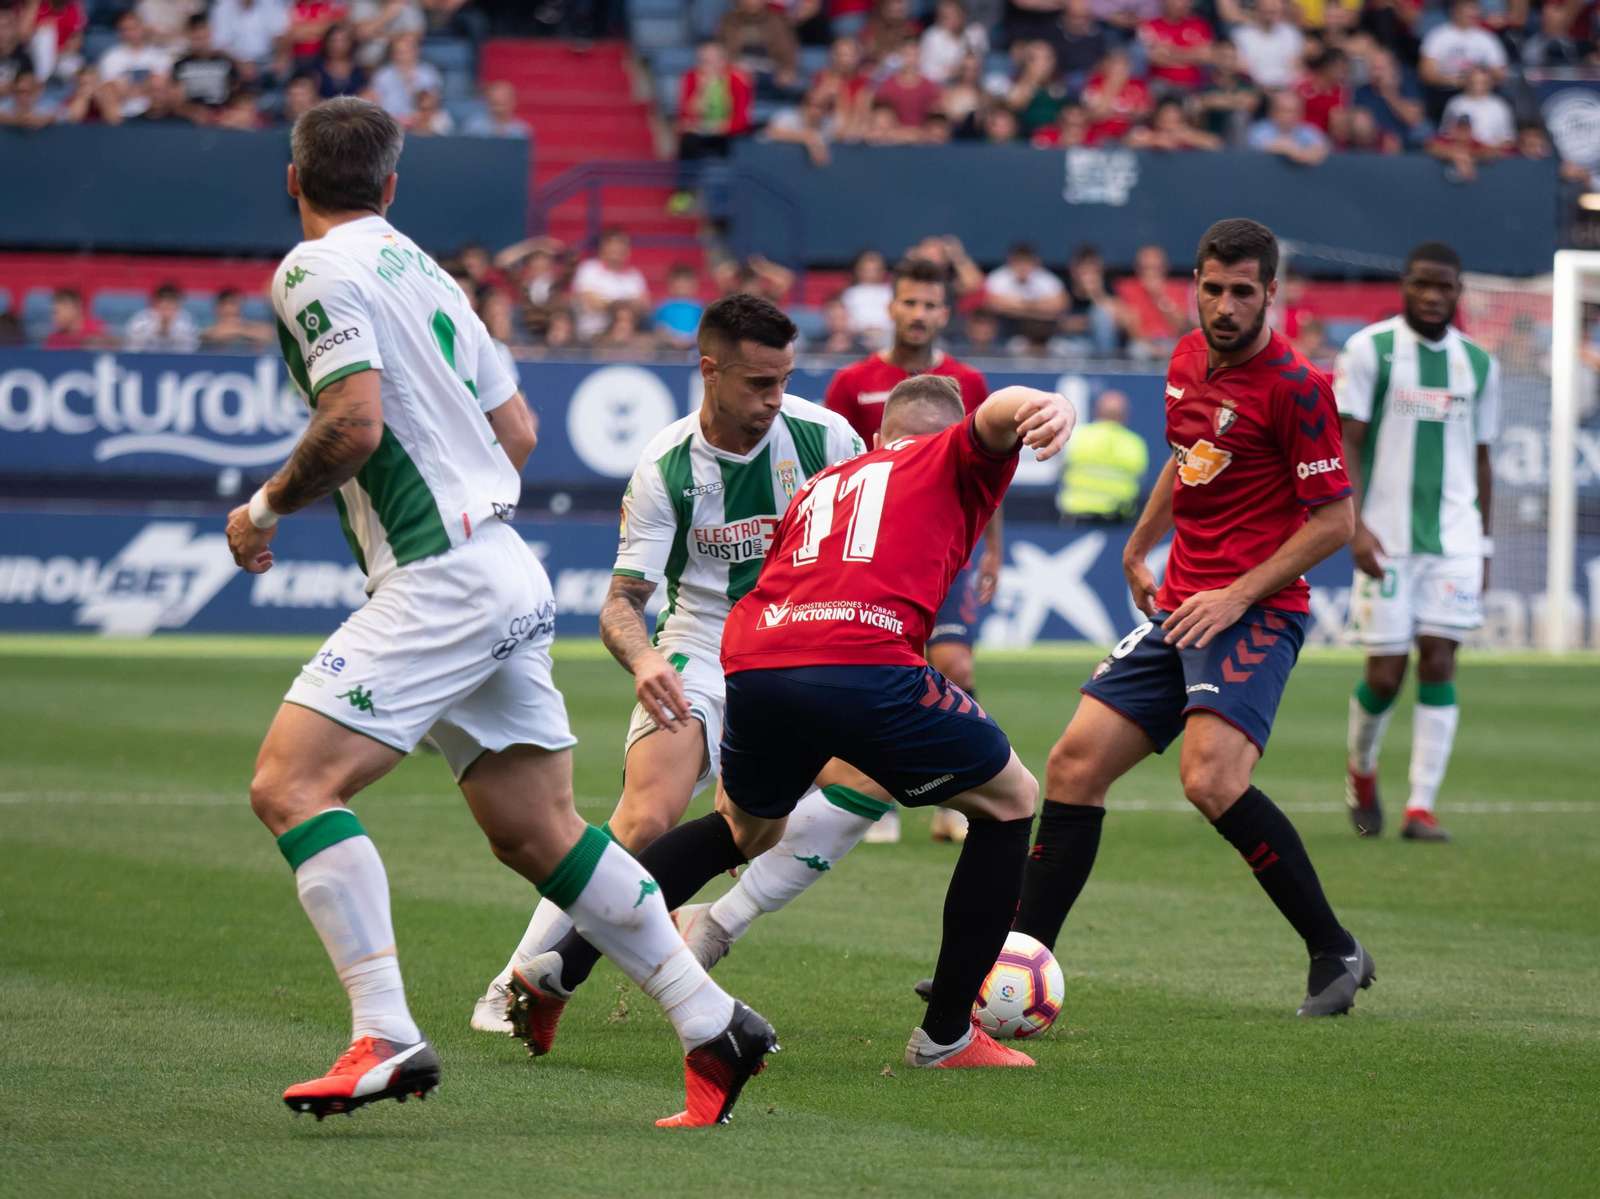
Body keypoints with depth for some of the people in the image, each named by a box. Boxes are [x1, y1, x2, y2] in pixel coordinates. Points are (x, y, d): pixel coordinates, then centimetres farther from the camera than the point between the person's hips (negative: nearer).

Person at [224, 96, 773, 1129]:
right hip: (508, 574, 9)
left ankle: (386, 1037, -22)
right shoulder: (422, 269, 19)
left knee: (291, 783, -13)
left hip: (443, 579, -9)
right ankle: (713, 1024, 13)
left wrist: (266, 509, -4)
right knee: (536, 831, 12)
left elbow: (354, 424, -19)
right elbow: (517, 432, 22)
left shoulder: (317, 270, -7)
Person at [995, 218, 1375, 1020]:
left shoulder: (1293, 386, -12)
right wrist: (1138, 550, 33)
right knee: (1075, 764, 0)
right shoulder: (1188, 361, 12)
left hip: (1256, 613, -8)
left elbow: (1335, 518, -12)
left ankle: (1337, 955, -12)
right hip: (1177, 608, 8)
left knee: (1210, 779, -26)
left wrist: (1239, 594, -16)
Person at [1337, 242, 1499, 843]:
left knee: (1439, 662, -7)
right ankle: (1360, 769, 28)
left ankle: (1421, 807, -6)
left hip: (1454, 537, 3)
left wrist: (1482, 545, 14)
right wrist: (1354, 526, -16)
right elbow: (1345, 444, -5)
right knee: (1386, 672, -2)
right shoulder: (1370, 349, -2)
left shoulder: (1478, 363, 9)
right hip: (1387, 539, -3)